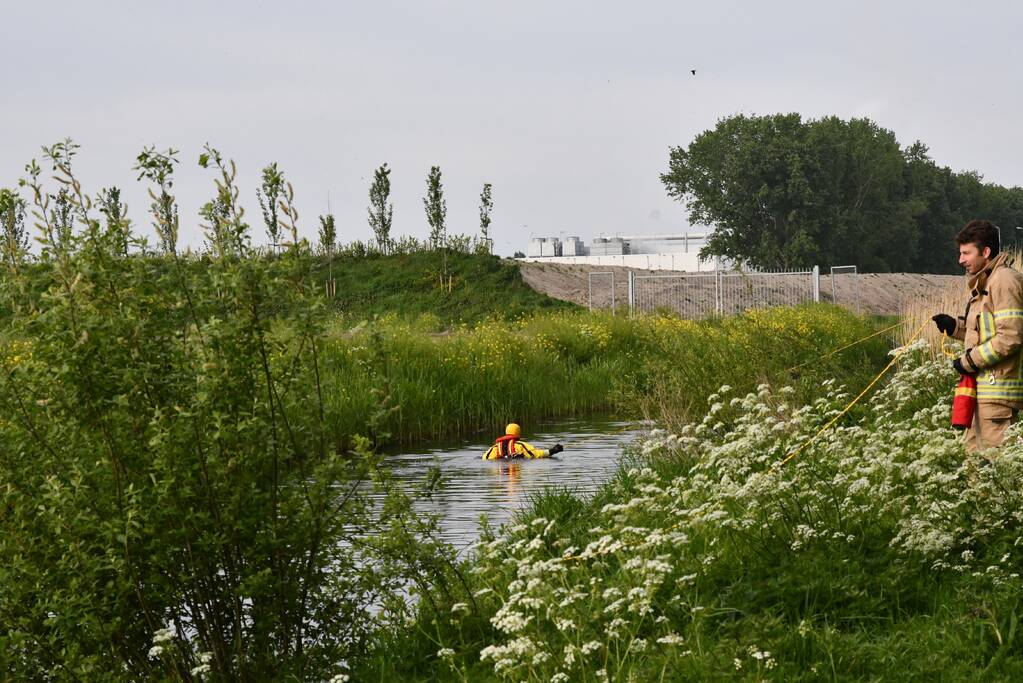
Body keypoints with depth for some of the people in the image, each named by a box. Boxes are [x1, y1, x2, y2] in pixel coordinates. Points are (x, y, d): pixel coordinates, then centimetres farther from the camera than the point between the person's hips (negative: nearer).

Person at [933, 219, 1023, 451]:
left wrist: (970, 361, -14)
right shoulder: (984, 282, 19)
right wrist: (954, 326, 10)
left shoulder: (1004, 280, -14)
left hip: (998, 387, -10)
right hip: (983, 386, 10)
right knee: (973, 449, 11)